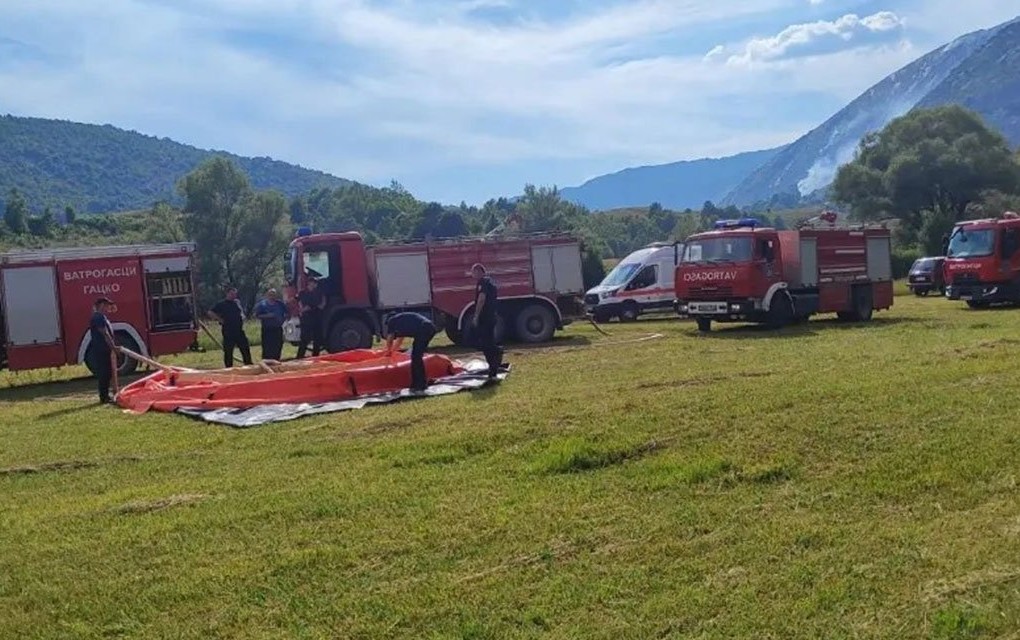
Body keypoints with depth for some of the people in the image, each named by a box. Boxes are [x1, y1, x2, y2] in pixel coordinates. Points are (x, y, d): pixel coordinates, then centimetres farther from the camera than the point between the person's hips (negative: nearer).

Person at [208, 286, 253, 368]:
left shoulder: (237, 302, 13)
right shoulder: (222, 304, -3)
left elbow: (242, 312, 28)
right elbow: (211, 312, -8)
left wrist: (242, 317, 6)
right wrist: (220, 320, -11)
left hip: (239, 330, 5)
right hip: (228, 332, -5)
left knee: (246, 349, 5)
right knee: (228, 351, 0)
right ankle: (228, 368, 8)